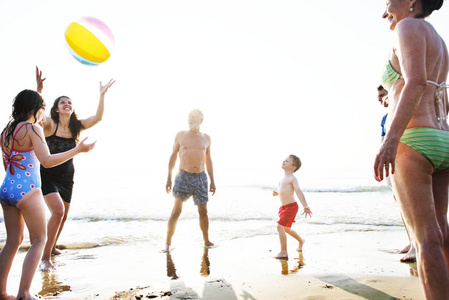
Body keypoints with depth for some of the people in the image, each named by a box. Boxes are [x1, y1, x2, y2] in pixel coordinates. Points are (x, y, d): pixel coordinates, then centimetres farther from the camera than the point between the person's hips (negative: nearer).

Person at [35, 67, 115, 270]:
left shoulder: (76, 126, -1)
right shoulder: (49, 124, -12)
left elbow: (98, 117, -12)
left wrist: (102, 95, -18)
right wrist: (39, 91, -45)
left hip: (67, 177, 5)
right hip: (47, 175, -5)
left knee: (63, 215, 16)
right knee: (58, 211, -23)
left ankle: (52, 247, 42)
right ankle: (45, 257, -10)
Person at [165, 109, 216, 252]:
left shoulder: (206, 138, 10)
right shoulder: (181, 135, 4)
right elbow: (173, 156, 6)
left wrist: (212, 181, 11)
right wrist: (169, 178, 0)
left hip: (201, 177, 3)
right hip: (184, 176, -2)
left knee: (203, 211, 8)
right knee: (177, 210, -10)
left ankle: (206, 241, 24)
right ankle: (168, 243, -1)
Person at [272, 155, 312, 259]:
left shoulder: (292, 178, -16)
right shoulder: (284, 178, 10)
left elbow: (298, 192, -27)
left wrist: (305, 206, -36)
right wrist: (277, 193, 6)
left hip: (291, 207, -9)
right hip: (284, 207, 9)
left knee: (280, 226, -16)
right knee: (286, 228, 22)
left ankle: (283, 252, -8)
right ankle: (301, 240, 48)